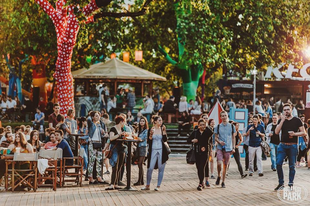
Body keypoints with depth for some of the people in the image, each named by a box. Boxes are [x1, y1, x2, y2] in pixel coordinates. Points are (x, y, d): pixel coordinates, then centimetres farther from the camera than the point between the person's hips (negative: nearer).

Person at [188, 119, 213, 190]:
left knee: (202, 168, -14)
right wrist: (192, 140, -10)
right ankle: (202, 183, 25)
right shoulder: (195, 132, 6)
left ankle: (200, 184, -14)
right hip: (197, 152, 4)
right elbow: (188, 140, 13)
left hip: (205, 152, -4)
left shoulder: (208, 132, -1)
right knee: (198, 168, 10)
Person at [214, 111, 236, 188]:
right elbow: (216, 137, 8)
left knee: (225, 165, 4)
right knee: (219, 163, -18)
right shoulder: (218, 127, 3)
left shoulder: (231, 126, 6)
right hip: (220, 148, -1)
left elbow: (233, 138, 11)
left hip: (228, 149, 1)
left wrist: (233, 148, 6)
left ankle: (223, 182, 14)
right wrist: (219, 141, -13)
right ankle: (219, 176, 9)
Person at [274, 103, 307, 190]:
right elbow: (276, 132, -4)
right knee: (278, 164, -6)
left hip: (292, 146, -2)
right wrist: (282, 120, -9)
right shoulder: (282, 120, 9)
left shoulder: (297, 120, 2)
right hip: (282, 145, 2)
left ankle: (290, 184, 10)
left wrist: (294, 134, -16)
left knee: (292, 166, 2)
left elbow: (304, 133, 1)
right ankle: (281, 183, 4)